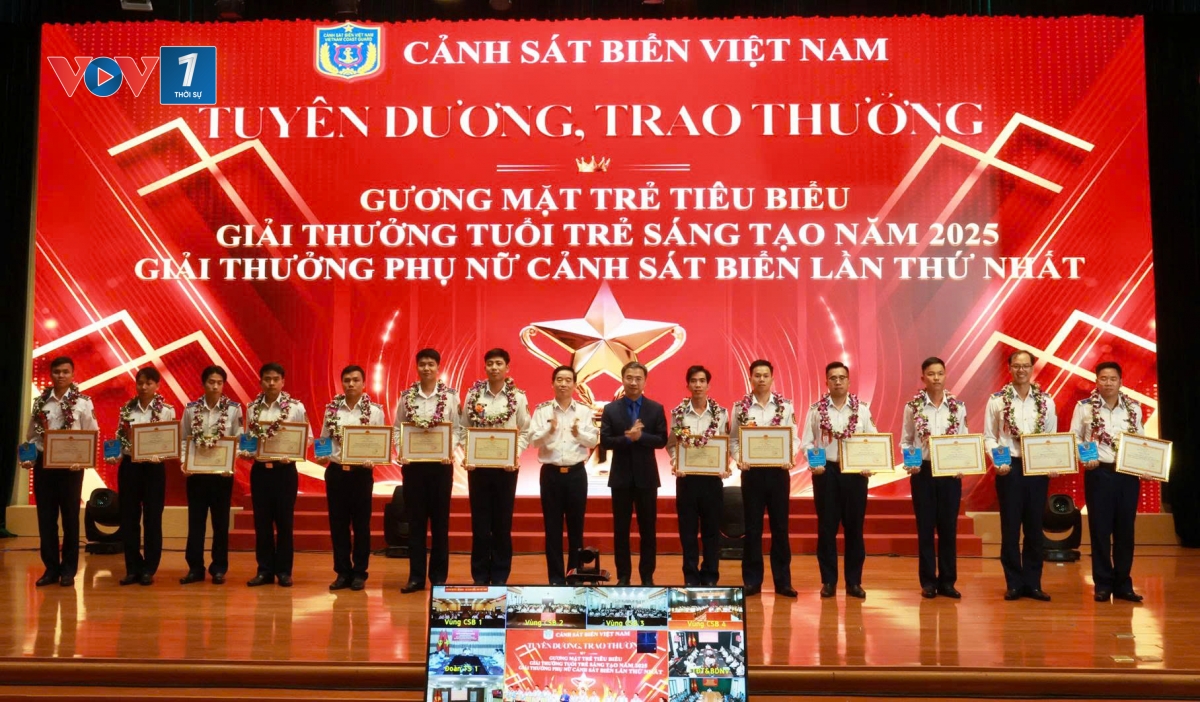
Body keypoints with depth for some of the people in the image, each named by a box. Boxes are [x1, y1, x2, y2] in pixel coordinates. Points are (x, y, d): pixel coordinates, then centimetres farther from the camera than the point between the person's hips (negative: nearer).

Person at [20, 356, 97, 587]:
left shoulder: (83, 403, -3)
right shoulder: (40, 402, 6)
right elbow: (31, 435, 9)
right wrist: (28, 458, -5)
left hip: (70, 466, -3)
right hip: (43, 464, 3)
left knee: (70, 517, 5)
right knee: (46, 518, 6)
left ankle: (68, 569, 14)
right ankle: (51, 568, 16)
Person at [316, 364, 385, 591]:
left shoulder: (375, 411, -2)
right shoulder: (331, 409, 5)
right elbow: (324, 440, 8)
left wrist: (372, 461, -18)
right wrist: (321, 456, -10)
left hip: (361, 472, -2)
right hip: (335, 471, 2)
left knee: (361, 523, 5)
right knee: (338, 523, 6)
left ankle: (359, 573, 13)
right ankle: (342, 572, 15)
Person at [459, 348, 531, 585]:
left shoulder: (517, 397, 0)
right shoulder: (473, 394, 3)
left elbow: (525, 431, 2)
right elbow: (464, 428, 5)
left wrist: (517, 454, -11)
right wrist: (466, 453, -8)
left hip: (506, 465, -1)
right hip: (477, 464, 1)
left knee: (503, 521, 5)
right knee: (480, 520, 5)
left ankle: (500, 575, 14)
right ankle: (480, 575, 14)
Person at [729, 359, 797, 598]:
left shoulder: (785, 406, 2)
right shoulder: (740, 407, 2)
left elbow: (793, 437, 2)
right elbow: (733, 439, 3)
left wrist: (790, 458, -15)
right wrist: (739, 459, -14)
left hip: (778, 470, 0)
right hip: (752, 471, 0)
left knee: (780, 526, 6)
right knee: (752, 527, 5)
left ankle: (783, 581, 13)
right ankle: (752, 581, 13)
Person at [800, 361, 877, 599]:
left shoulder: (862, 409, 4)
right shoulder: (816, 410, 3)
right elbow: (807, 442, 3)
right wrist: (813, 463, -12)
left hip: (855, 471, 1)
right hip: (826, 471, 0)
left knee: (854, 526, 4)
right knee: (827, 527, 3)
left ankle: (854, 581, 13)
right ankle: (828, 581, 12)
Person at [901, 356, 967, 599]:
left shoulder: (958, 406, 3)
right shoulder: (912, 406, -1)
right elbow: (905, 441, 3)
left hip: (950, 472, 1)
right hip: (922, 471, -1)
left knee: (949, 526, 5)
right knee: (925, 526, 4)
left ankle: (947, 581, 14)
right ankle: (928, 581, 12)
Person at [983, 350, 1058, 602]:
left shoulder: (1046, 401, 7)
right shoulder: (997, 400, 1)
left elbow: (1053, 436, 8)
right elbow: (989, 437, 1)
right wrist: (997, 461, -14)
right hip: (1009, 468, -2)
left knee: (1035, 527, 7)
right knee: (1010, 527, 3)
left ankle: (1033, 583, 16)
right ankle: (1014, 583, 11)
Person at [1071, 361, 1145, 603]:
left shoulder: (1134, 408, 7)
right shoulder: (1084, 407, -1)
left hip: (1128, 475, 2)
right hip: (1099, 474, -2)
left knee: (1125, 530, 7)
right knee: (1100, 529, 2)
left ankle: (1123, 584, 18)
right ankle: (1103, 584, 12)